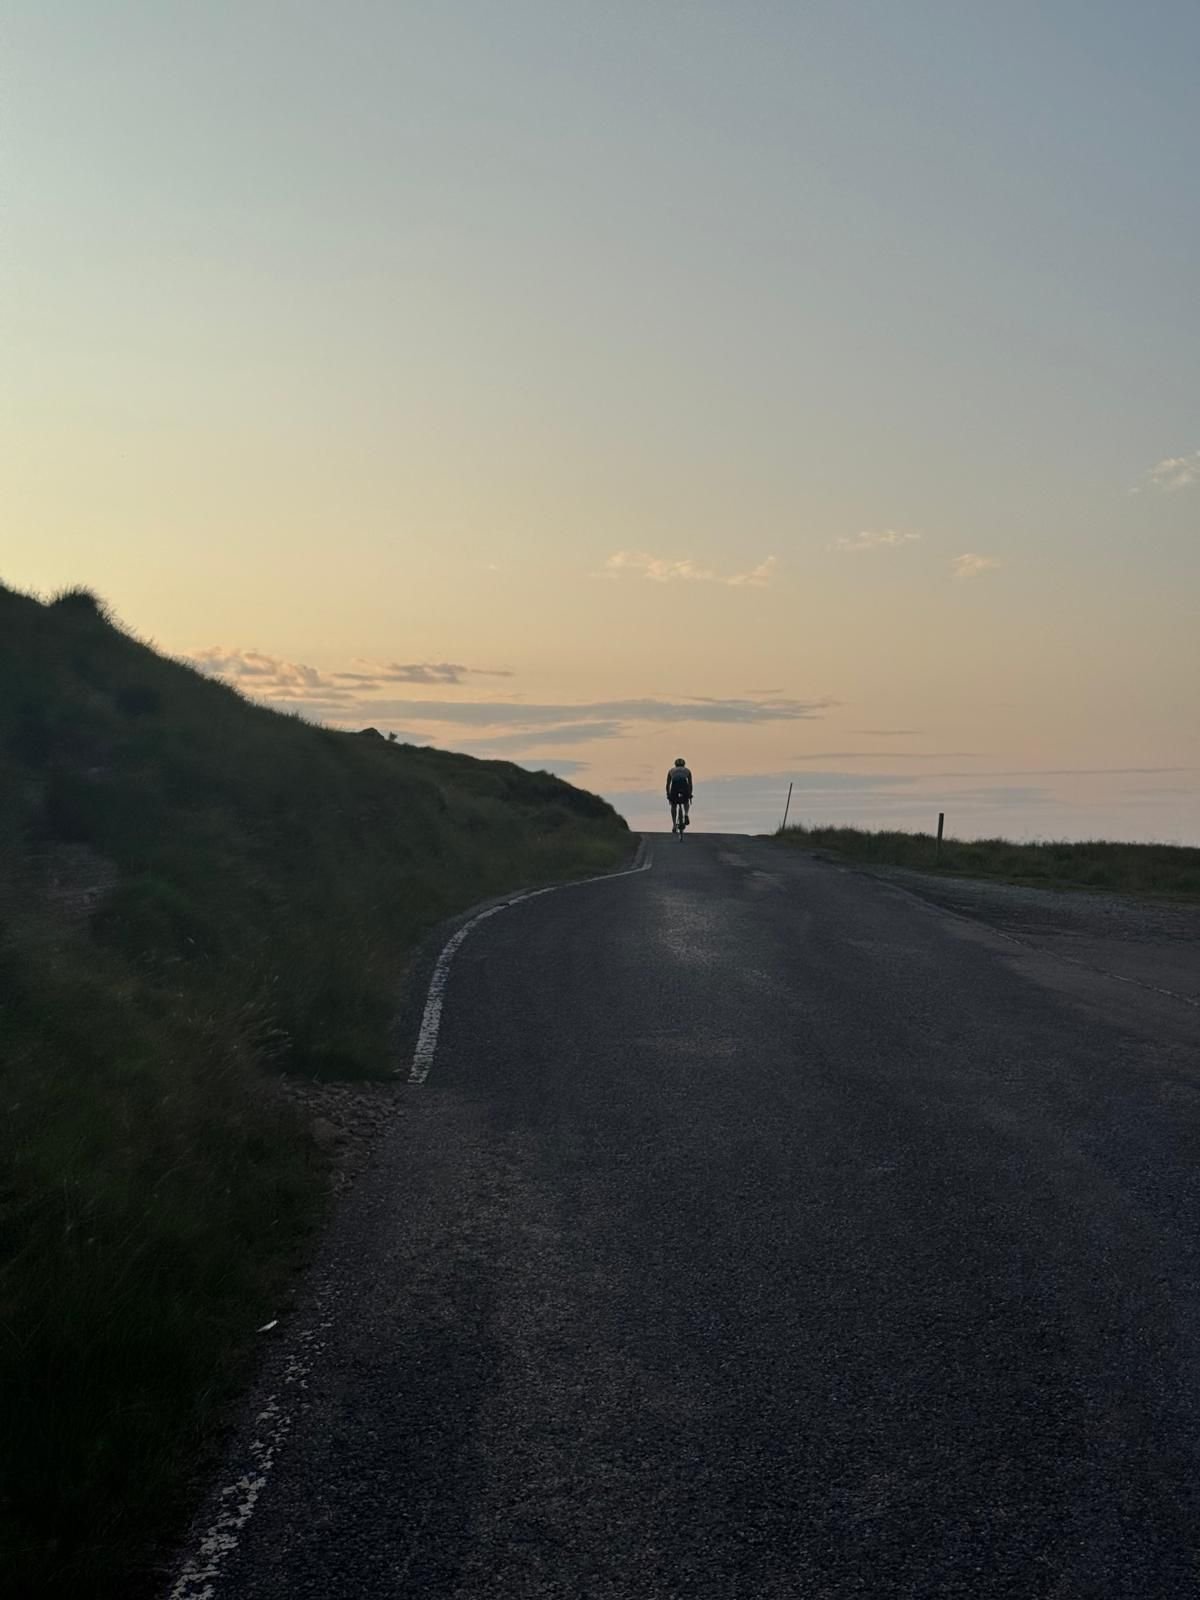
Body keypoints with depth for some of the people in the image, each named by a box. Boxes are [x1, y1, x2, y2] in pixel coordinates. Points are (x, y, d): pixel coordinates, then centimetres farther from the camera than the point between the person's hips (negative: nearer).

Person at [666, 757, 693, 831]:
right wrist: (690, 795, 34)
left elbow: (668, 785, 30)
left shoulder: (671, 770, 31)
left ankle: (674, 825, 11)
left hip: (675, 785, 0)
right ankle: (686, 815, 3)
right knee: (686, 802, 28)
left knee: (673, 805, 17)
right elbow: (690, 784, 28)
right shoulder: (687, 770, 30)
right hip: (684, 784, 0)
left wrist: (668, 796, 35)